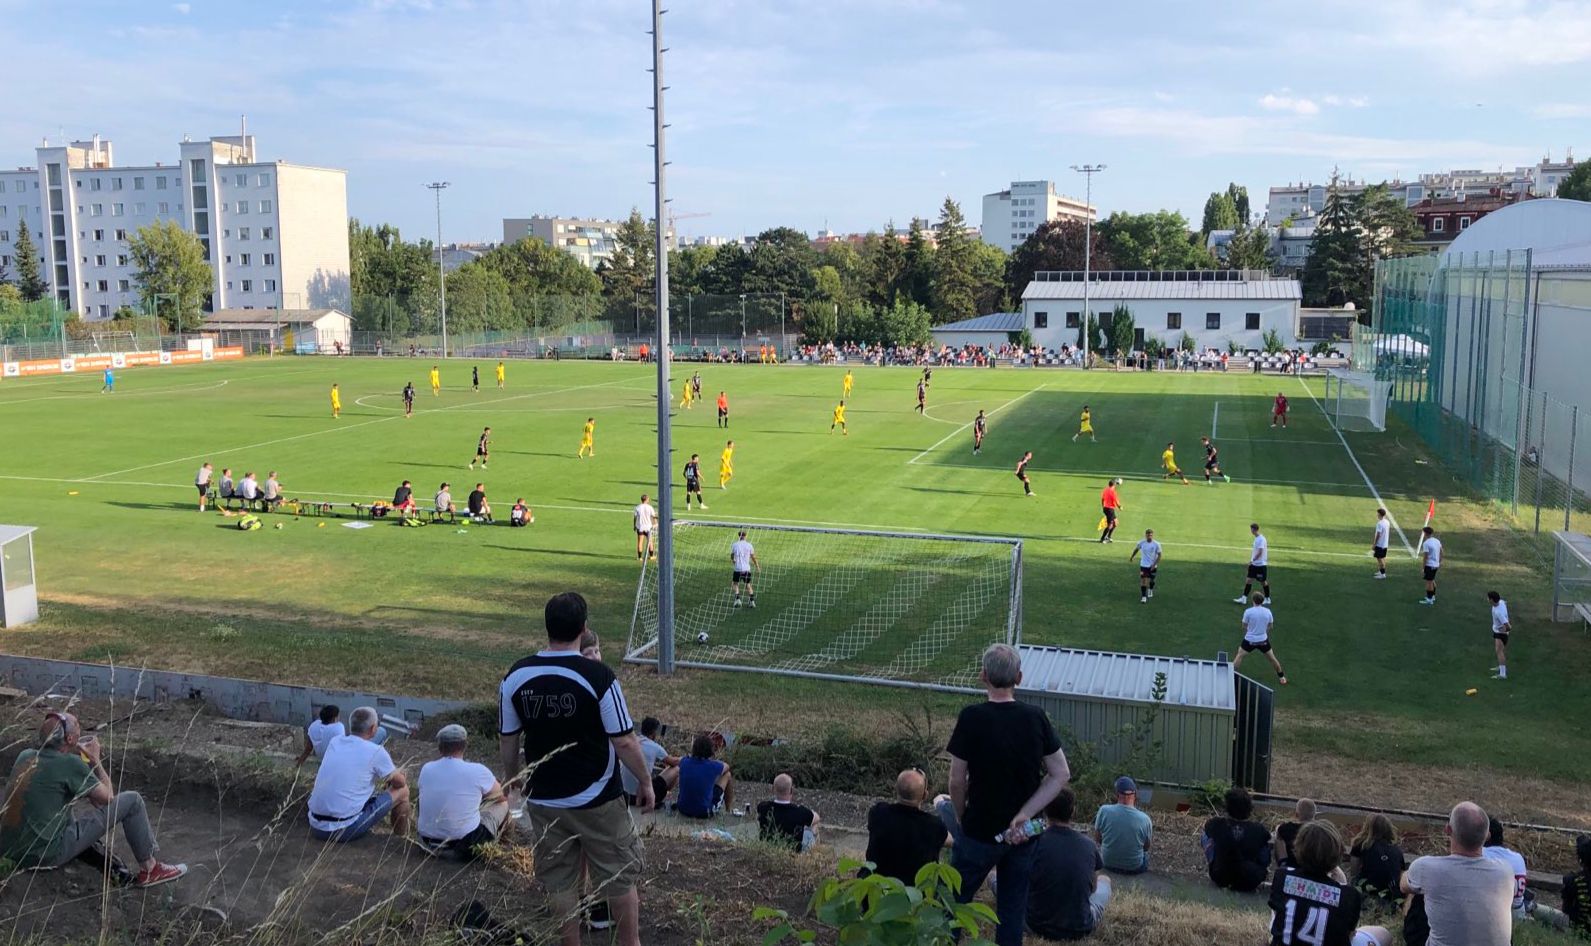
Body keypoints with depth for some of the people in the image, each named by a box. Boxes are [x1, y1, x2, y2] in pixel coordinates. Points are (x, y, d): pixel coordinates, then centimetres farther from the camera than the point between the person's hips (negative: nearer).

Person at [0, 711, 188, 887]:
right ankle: (149, 870, 11)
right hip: (47, 854, -8)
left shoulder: (24, 756, 6)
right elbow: (108, 797, -2)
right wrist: (95, 759, 8)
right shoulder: (70, 763, -14)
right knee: (131, 801, -1)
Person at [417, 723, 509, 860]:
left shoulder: (426, 769, -5)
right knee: (502, 804, 17)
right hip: (465, 845, -5)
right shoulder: (477, 771, -15)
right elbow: (501, 795, 5)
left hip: (428, 842, 5)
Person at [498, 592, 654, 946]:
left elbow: (508, 739, 3)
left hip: (543, 801, 3)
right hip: (597, 800, -3)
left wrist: (511, 777, 22)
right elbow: (624, 742, -15)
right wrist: (645, 783, 0)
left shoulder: (516, 675, -8)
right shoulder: (598, 676, -20)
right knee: (619, 878, 15)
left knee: (560, 884, 18)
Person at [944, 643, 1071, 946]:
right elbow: (1061, 775, -4)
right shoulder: (1036, 717, -5)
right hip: (1022, 835, 4)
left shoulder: (972, 717, -17)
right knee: (1013, 910, 15)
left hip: (979, 831, -3)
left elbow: (957, 781, -13)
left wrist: (961, 819, 4)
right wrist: (1024, 815, -8)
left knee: (954, 902, 12)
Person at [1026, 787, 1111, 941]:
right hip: (1080, 929, 2)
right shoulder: (1089, 844, -7)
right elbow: (1093, 887, 10)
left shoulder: (1034, 841, -13)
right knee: (1105, 880, 29)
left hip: (1037, 927, -2)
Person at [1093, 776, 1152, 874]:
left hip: (1108, 864, 1)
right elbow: (1146, 847, -5)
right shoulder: (1144, 819, -22)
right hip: (1135, 868, 0)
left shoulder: (1104, 811, -21)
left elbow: (1097, 838, -5)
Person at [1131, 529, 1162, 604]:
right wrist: (1131, 557, 17)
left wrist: (1155, 564, -18)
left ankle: (1150, 590, 49)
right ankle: (1143, 597, -7)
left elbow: (1159, 555, -9)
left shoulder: (1156, 544, -13)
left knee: (1151, 580, 18)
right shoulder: (1141, 543, -9)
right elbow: (1136, 549, 11)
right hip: (1143, 565, 0)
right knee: (1143, 580, -11)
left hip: (1152, 566, 0)